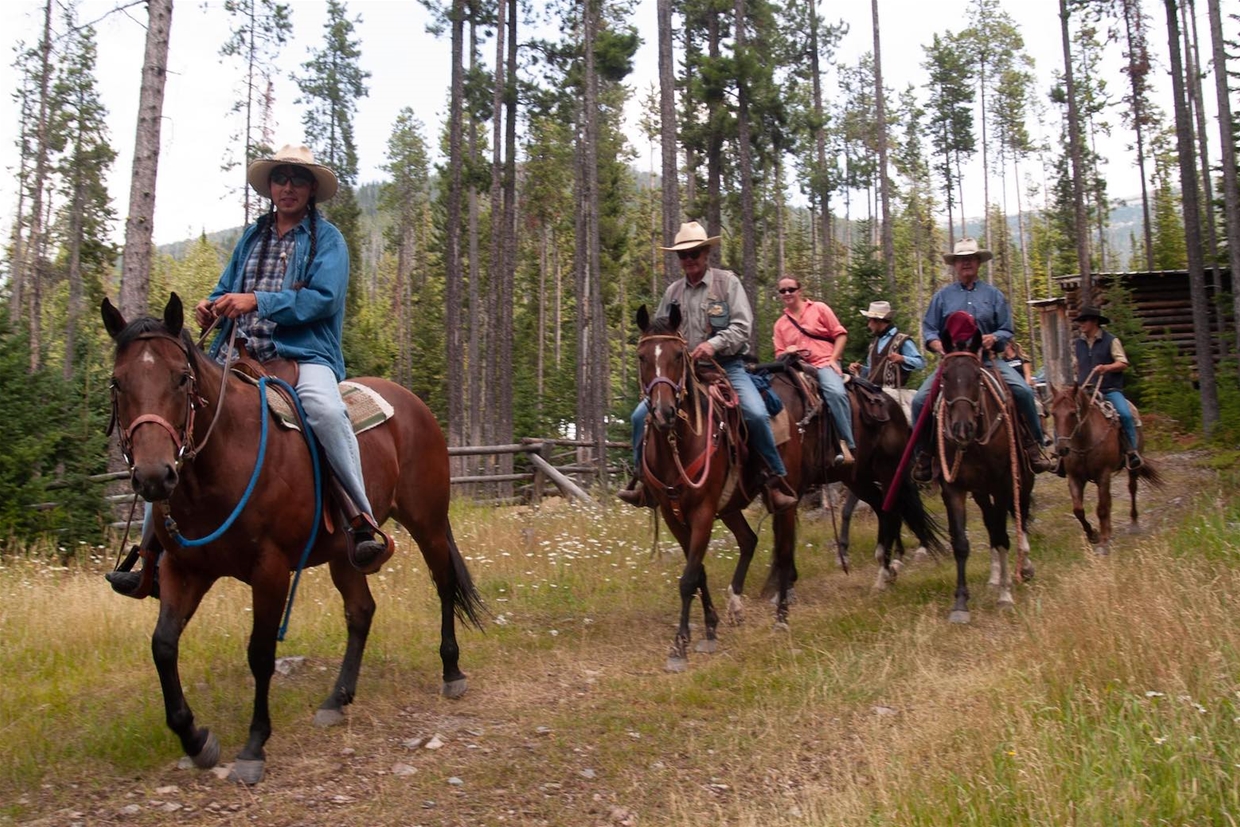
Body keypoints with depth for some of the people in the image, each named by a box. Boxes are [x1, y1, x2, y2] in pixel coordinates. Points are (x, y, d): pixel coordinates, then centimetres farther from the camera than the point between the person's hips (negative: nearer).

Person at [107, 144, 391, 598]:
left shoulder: (327, 239, 5)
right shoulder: (252, 236, 22)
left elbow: (324, 298, -9)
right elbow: (226, 288, 24)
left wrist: (257, 301, -19)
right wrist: (212, 307, -1)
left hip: (304, 355, -5)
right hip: (238, 357, 6)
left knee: (323, 408, -38)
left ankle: (365, 522, -32)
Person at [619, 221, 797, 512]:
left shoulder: (727, 281, 1)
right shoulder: (673, 291, 11)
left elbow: (742, 325, -8)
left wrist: (715, 344, -23)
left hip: (726, 367, -3)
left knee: (756, 414, -26)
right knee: (641, 414, -9)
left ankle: (776, 479, -8)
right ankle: (642, 479, 9)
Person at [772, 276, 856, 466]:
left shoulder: (819, 308, 8)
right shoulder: (780, 323, 16)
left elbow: (840, 334, 5)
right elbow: (779, 354, 17)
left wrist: (833, 360, -6)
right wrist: (786, 353, -7)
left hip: (824, 363, -3)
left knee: (836, 392, -33)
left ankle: (847, 444, -25)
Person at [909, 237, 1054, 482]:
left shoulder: (993, 294, 11)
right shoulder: (942, 296, 10)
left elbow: (1006, 331, 10)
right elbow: (928, 329, 8)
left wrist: (994, 338, -13)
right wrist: (938, 345, -13)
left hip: (988, 358, 0)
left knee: (1023, 391, -22)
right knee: (921, 399, -19)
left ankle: (1034, 446, -7)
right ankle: (924, 454, -4)